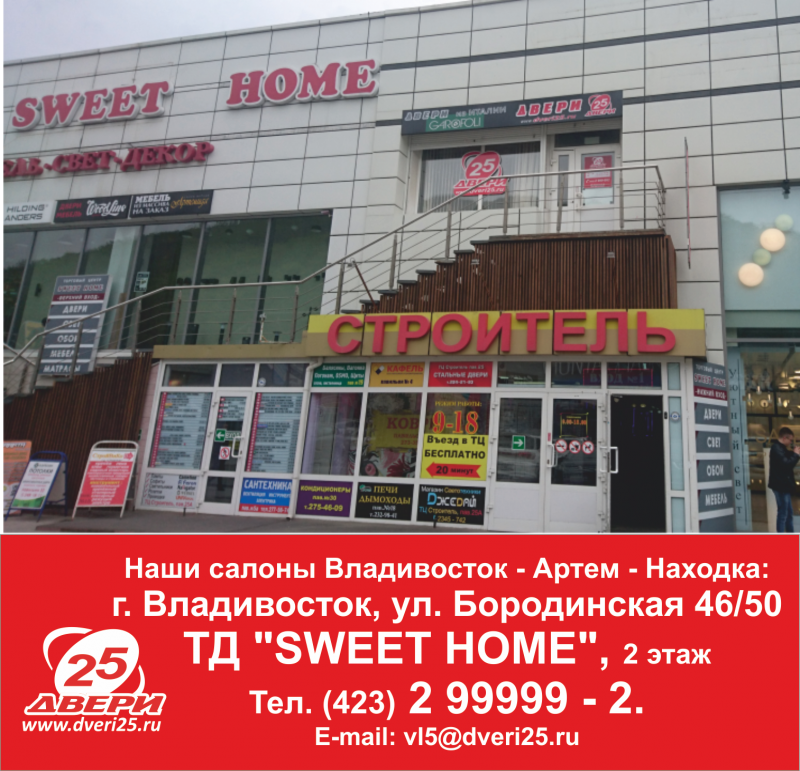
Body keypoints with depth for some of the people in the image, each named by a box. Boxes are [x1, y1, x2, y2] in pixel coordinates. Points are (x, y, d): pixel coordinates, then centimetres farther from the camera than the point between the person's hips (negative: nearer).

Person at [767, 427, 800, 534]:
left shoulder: (780, 448, 16)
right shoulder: (776, 448, -18)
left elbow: (787, 461, 19)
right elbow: (786, 463, -28)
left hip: (783, 485, 11)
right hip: (780, 485, -11)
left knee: (788, 513, 17)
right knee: (783, 513, -5)